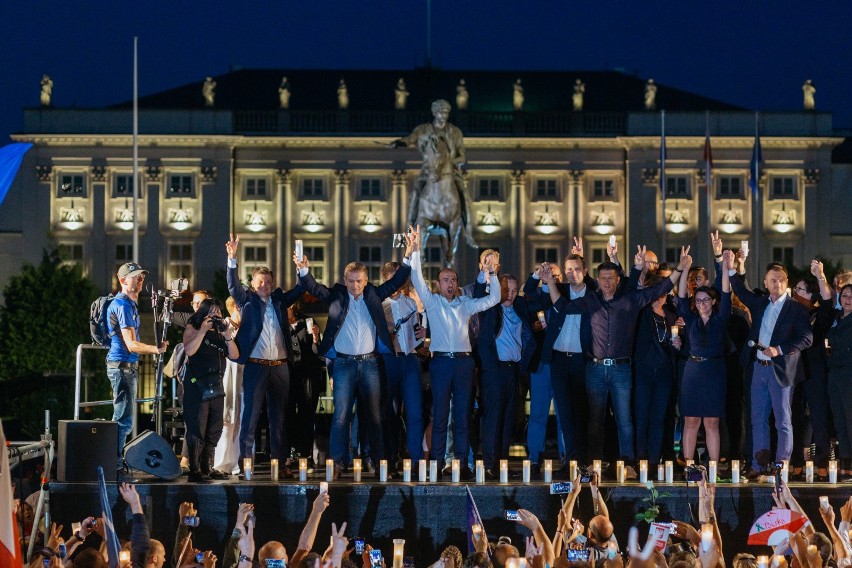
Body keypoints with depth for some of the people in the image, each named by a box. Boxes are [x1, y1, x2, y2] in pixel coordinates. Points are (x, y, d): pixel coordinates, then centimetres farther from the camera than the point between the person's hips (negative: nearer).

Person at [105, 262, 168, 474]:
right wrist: (156, 349, -22)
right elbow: (131, 344, -22)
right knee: (124, 419, -9)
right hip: (122, 366, -11)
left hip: (128, 366, 11)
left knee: (122, 417, 15)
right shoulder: (122, 305, -16)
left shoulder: (130, 304, 17)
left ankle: (114, 462, 21)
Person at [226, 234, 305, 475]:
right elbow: (233, 285, -9)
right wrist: (232, 259, -23)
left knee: (279, 417, 7)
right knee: (250, 414, -4)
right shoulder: (247, 300, 4)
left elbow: (300, 289, 12)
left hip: (280, 365, 4)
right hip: (255, 365, -4)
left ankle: (279, 461, 12)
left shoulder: (279, 300, 14)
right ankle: (245, 461, -2)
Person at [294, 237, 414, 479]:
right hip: (344, 363, -2)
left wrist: (408, 258, -10)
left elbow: (396, 282, 4)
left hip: (369, 363, 2)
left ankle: (379, 461, 14)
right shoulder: (336, 295, 3)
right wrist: (303, 270, -27)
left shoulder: (373, 294, 7)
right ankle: (337, 463, -5)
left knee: (374, 415, 7)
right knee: (341, 415, -6)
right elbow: (313, 287, -7)